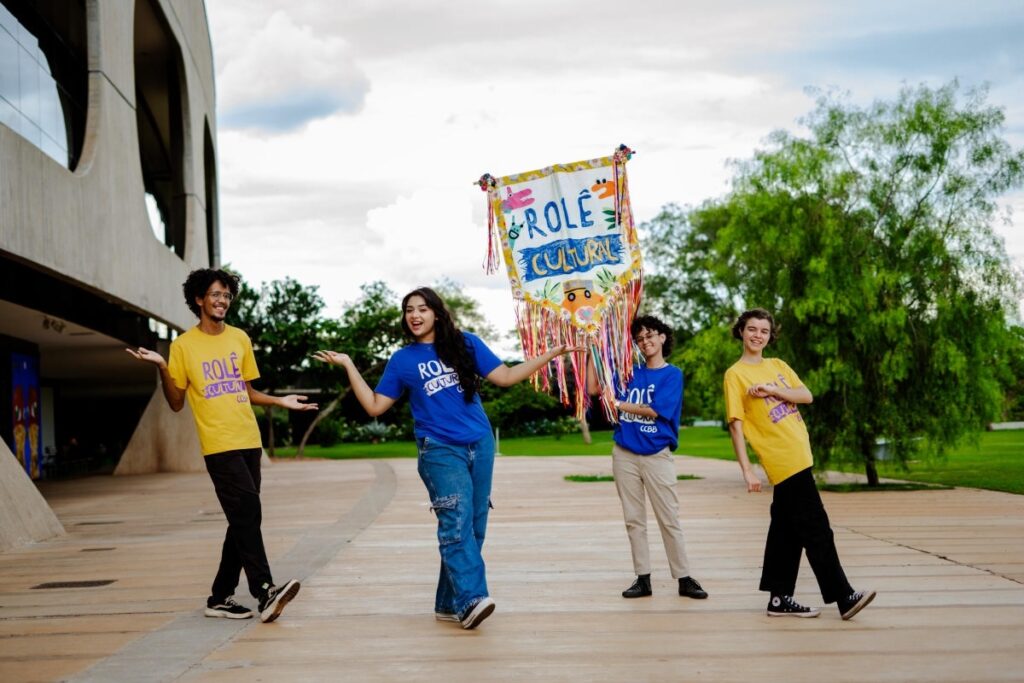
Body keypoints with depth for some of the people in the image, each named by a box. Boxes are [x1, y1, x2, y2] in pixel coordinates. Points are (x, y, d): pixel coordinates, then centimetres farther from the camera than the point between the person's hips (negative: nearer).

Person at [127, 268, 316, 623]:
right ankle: (265, 592, -21)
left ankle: (221, 597, 15)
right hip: (219, 445, -6)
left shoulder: (240, 338, 13)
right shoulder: (183, 345, 0)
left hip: (249, 441, 6)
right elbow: (176, 402, 1)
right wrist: (162, 368, -13)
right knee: (247, 512, -18)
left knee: (245, 520, 6)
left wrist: (281, 401, 8)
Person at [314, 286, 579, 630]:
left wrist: (550, 354, 3)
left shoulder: (465, 344, 8)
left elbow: (505, 377, 9)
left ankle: (450, 603, 9)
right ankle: (471, 599, -27)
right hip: (440, 450, -3)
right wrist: (349, 366, 1)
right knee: (457, 523, -18)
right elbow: (375, 406, 7)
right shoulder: (402, 359, 7)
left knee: (473, 527, 2)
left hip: (480, 446, 3)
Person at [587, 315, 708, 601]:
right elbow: (593, 388, 7)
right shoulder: (629, 371, 10)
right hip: (625, 454, 4)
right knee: (634, 519, 5)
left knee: (669, 519, -3)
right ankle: (643, 579, 10)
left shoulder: (672, 374, -2)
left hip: (657, 455, -4)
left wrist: (619, 404, -13)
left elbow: (656, 410, -12)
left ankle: (684, 579, 2)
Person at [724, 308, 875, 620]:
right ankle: (843, 597, -4)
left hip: (798, 457, 7)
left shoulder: (778, 366, 17)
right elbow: (736, 424, -8)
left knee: (786, 530, 10)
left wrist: (773, 390, -11)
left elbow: (807, 396, 5)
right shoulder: (735, 374, -3)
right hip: (784, 462, -7)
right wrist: (746, 469, -15)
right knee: (816, 530, -7)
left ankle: (780, 600, 17)